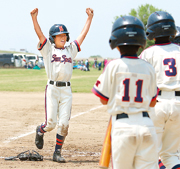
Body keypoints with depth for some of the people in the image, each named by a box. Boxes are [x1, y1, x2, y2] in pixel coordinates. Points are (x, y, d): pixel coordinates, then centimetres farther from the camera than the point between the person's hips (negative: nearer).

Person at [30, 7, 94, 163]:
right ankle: (40, 131, 30)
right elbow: (40, 34, -7)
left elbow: (83, 34, 15)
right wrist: (34, 17, -20)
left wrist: (90, 18, 10)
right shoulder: (48, 49, 6)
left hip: (67, 90, 3)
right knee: (51, 123, -5)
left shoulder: (71, 50, 16)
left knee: (64, 124, -3)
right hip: (52, 88, -3)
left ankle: (57, 153, 9)